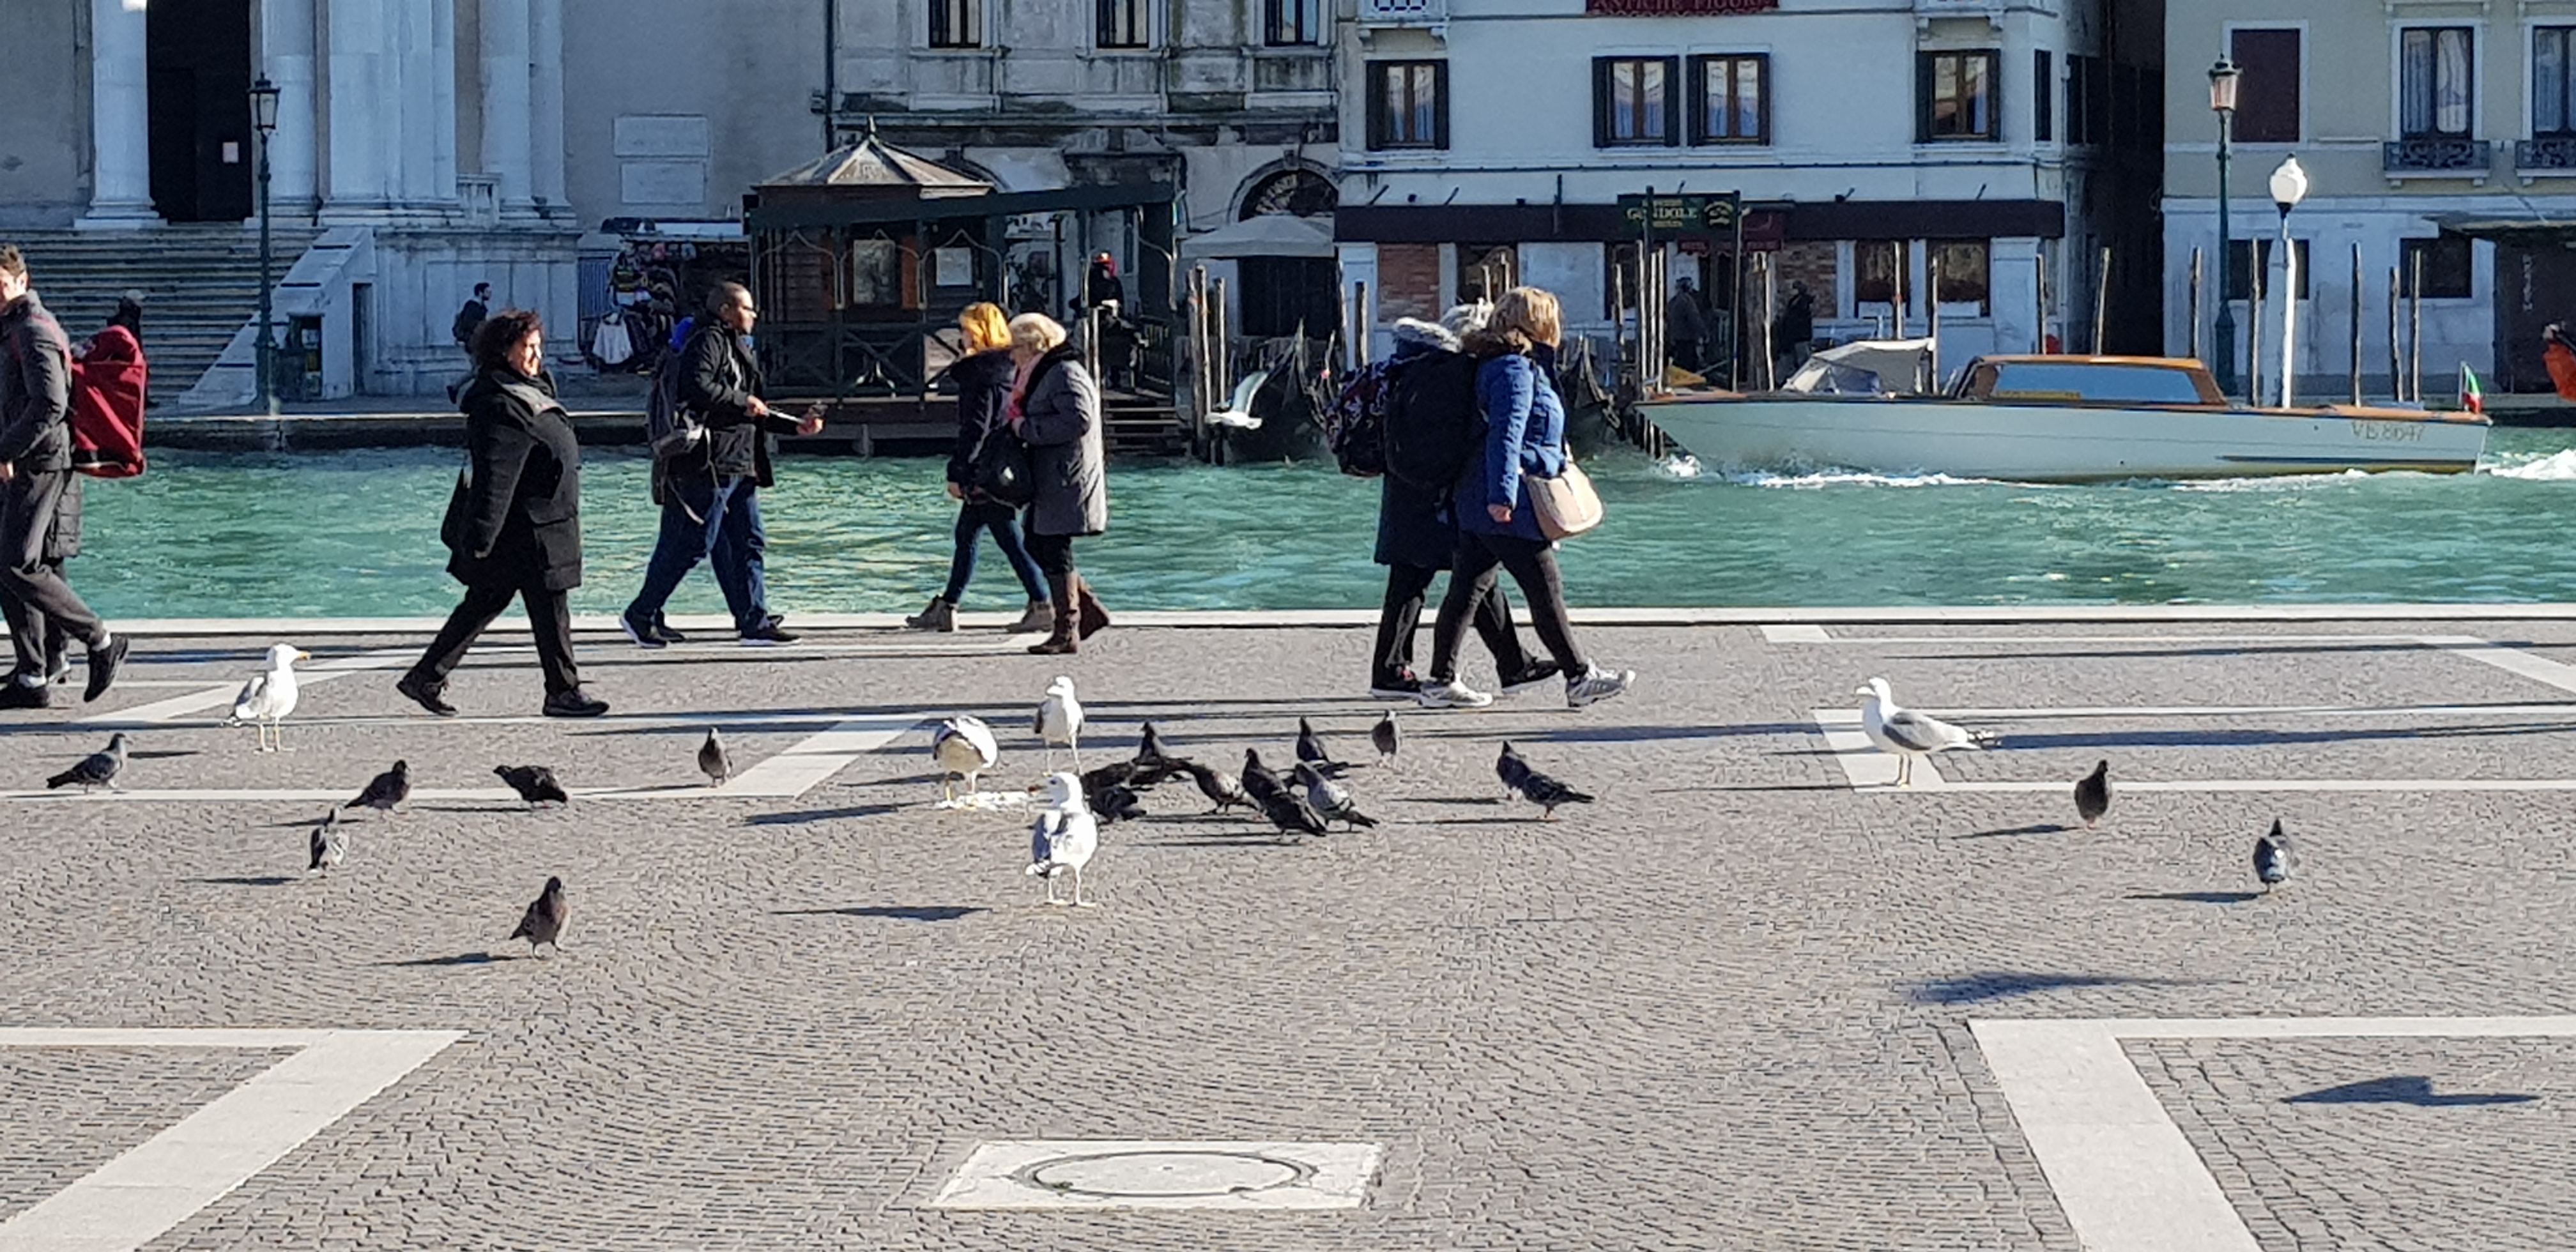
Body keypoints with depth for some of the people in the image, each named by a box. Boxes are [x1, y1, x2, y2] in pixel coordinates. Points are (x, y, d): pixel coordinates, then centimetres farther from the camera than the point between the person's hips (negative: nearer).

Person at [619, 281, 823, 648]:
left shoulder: (738, 348, 24)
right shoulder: (708, 342, -8)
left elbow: (755, 417, 28)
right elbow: (697, 388, -25)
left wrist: (797, 427, 20)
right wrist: (743, 401, -14)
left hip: (739, 466, 11)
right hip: (710, 464, -11)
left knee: (750, 543, 6)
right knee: (692, 545, -6)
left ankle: (755, 622, 6)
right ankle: (641, 614, 3)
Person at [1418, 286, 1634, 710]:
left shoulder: (1513, 366, 19)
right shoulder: (1515, 369, -14)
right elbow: (1505, 436, -23)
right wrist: (1502, 494, -28)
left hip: (1479, 502, 10)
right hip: (1507, 509, -10)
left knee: (1467, 588, 9)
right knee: (1546, 590, -2)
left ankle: (1442, 682, 10)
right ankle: (1579, 678, 5)